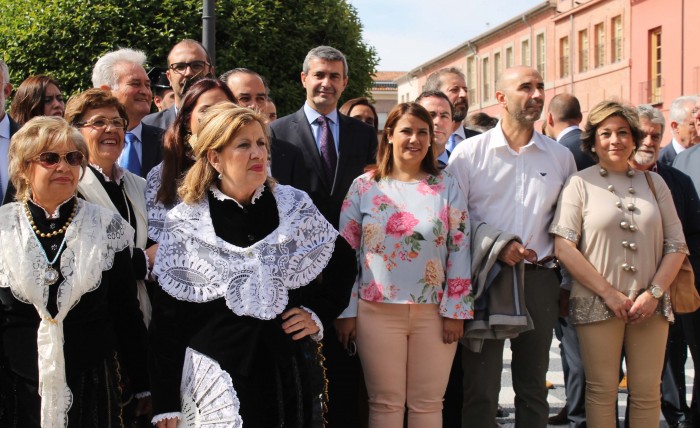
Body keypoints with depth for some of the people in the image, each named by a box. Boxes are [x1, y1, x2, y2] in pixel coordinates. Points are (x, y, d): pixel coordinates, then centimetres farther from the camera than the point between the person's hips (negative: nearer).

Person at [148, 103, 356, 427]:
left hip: (293, 372, 2)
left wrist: (319, 313, 3)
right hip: (217, 379, -2)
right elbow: (167, 319, -3)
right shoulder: (185, 224, -4)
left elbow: (343, 261, 17)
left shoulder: (295, 205, 1)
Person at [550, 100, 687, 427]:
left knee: (647, 393, 5)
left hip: (650, 306, 3)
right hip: (597, 305, -3)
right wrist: (608, 293, -11)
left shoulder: (653, 182, 11)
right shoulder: (580, 183, 1)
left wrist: (654, 293, -5)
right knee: (602, 391, 2)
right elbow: (564, 246, -8)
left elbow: (676, 245, 9)